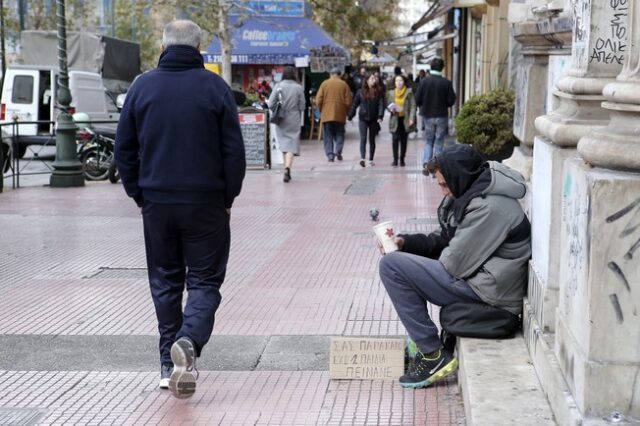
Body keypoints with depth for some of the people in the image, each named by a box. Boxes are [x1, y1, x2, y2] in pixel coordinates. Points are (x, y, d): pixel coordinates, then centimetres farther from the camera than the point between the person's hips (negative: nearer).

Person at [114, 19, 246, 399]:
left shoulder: (142, 87, 4)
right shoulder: (214, 86, -4)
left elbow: (124, 150, 6)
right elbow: (234, 150, -5)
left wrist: (139, 195, 13)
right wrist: (228, 198, 4)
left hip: (156, 202, 3)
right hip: (205, 203, -2)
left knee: (165, 281, 14)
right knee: (205, 279, 5)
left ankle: (169, 364, 14)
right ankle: (189, 341, -20)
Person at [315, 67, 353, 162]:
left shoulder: (324, 84, 1)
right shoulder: (344, 84, 0)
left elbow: (318, 100, -2)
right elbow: (348, 101, -2)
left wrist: (321, 111, 13)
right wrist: (346, 111, 13)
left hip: (326, 115, 0)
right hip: (340, 115, 0)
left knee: (328, 136, 6)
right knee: (339, 134, 12)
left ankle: (330, 155, -2)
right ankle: (338, 151, -7)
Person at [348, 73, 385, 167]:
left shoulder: (379, 92, 1)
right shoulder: (361, 92, 3)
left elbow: (381, 104, -6)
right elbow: (354, 104, 7)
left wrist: (380, 116, -19)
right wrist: (350, 116, 6)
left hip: (374, 119, 1)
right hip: (363, 118, -1)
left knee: (372, 139, 9)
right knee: (363, 138, -11)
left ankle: (371, 159, 17)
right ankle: (362, 158, -21)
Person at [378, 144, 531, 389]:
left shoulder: (490, 207, -22)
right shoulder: (472, 195, 10)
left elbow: (456, 263, -22)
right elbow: (446, 240, 16)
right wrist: (405, 242, 0)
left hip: (489, 292, -11)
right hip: (477, 275, 11)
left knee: (391, 266, -16)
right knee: (398, 258, 19)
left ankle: (433, 355, -12)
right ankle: (423, 340, 17)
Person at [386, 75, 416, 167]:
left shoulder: (409, 92, 0)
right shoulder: (390, 93, 7)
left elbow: (413, 106, -3)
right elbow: (388, 105, 16)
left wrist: (411, 118, -12)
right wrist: (391, 109, -8)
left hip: (405, 119, -1)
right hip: (395, 119, 1)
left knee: (404, 140, 4)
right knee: (395, 139, -10)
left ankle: (402, 159, 14)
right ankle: (395, 159, -5)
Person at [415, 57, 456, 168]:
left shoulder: (423, 81, -8)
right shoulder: (446, 83, -11)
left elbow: (417, 100, -6)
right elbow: (451, 101, -8)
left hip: (427, 115, 1)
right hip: (441, 116, -1)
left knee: (428, 140, 16)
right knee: (439, 142, 8)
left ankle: (426, 161, -1)